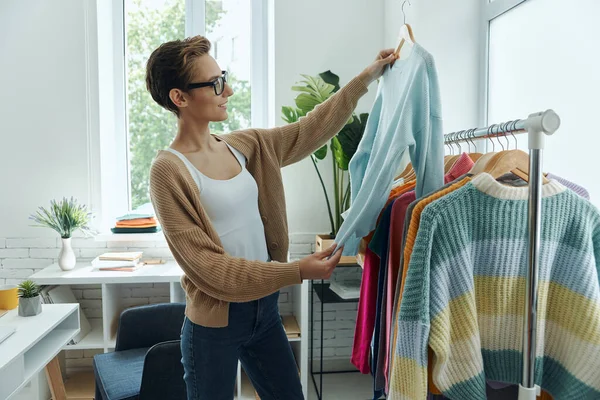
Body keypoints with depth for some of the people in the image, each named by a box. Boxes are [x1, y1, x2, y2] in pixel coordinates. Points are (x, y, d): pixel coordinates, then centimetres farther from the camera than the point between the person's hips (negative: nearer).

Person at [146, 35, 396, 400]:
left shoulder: (245, 146, 1)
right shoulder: (169, 171, -17)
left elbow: (310, 130, 8)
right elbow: (208, 267, -19)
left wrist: (366, 77, 8)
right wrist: (297, 271, -23)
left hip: (265, 308, 6)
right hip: (215, 325, -6)